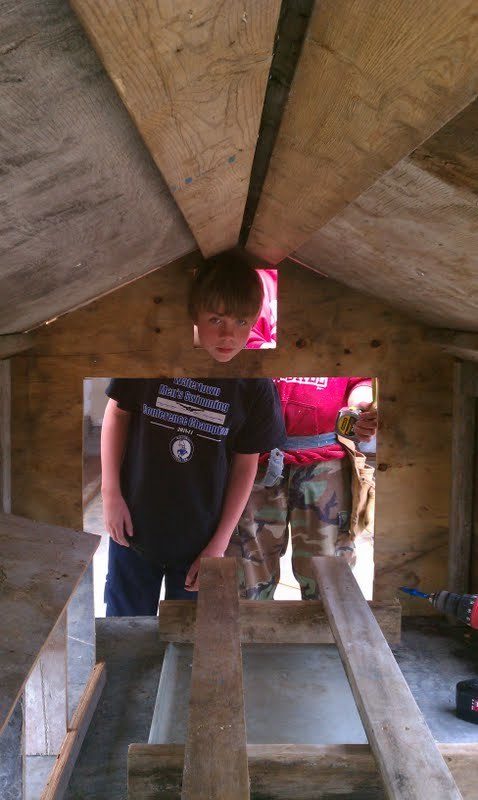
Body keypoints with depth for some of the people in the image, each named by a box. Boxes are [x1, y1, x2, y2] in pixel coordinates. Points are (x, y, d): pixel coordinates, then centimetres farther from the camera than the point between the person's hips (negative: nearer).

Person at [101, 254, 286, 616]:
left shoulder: (256, 388, -12)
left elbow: (245, 465, -4)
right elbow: (117, 413, -1)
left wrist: (220, 543, -3)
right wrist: (111, 492, -5)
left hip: (200, 538, 0)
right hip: (135, 525, 0)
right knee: (126, 613, 19)